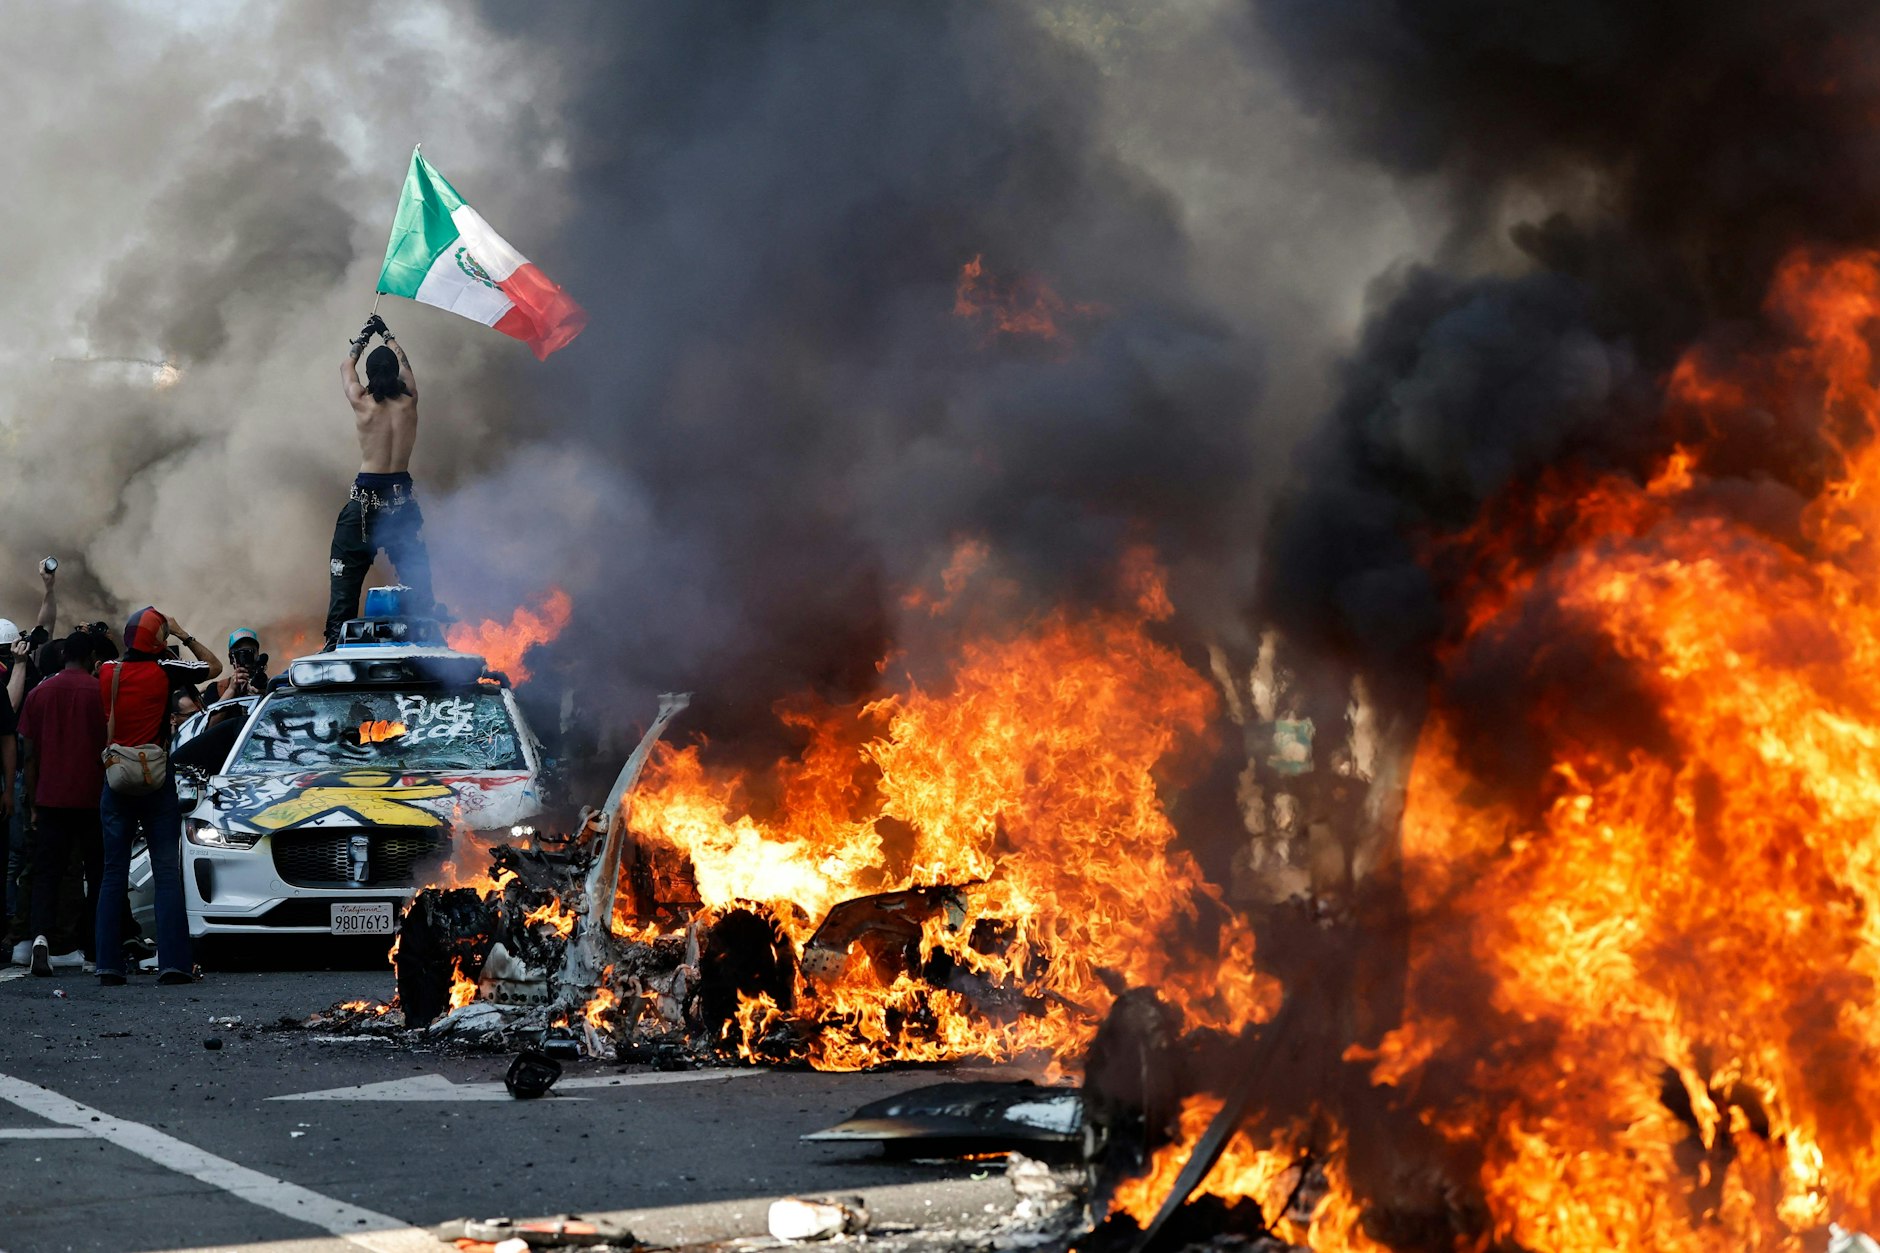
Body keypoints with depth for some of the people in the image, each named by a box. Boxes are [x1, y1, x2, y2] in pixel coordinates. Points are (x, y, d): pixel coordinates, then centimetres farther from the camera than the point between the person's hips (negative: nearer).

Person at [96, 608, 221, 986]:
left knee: (113, 874, 6)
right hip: (156, 782, -3)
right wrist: (185, 636, 10)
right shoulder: (163, 671, -10)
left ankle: (108, 965, 1)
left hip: (116, 782, 3)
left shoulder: (107, 672, 0)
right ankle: (172, 961, -9)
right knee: (167, 873, -1)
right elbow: (215, 667, 3)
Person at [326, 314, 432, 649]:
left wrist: (364, 338, 28)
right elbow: (405, 365, 19)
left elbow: (346, 367, 13)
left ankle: (337, 641, -2)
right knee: (415, 573, 9)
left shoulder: (362, 404, -8)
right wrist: (387, 336, 34)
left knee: (347, 576, 2)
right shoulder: (408, 402, -2)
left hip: (367, 497, -2)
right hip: (402, 496, 2)